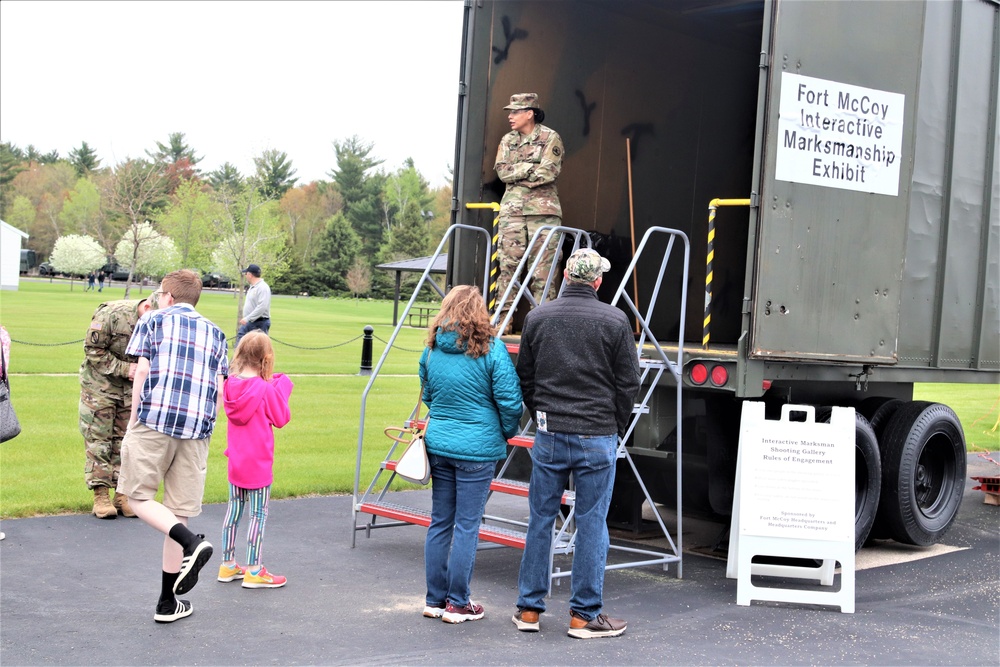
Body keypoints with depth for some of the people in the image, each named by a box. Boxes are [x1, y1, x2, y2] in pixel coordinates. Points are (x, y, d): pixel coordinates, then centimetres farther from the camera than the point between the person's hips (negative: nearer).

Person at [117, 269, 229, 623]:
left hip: (154, 420, -4)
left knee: (138, 495, 7)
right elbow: (218, 386, 13)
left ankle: (191, 543, -18)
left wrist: (132, 424, 5)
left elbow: (142, 371, 0)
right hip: (197, 428, 4)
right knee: (179, 511, 7)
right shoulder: (214, 332, 20)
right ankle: (168, 602, 10)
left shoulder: (152, 320, 10)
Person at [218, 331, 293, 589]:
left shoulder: (230, 385, -1)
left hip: (235, 460, 6)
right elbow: (281, 418, -9)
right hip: (258, 462, -6)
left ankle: (228, 564, 23)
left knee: (234, 510, 16)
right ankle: (253, 571, 5)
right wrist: (283, 388, -1)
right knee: (258, 514, 1)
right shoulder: (266, 389, -19)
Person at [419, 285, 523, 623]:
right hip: (477, 448, -5)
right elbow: (510, 400, -11)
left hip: (438, 444, 5)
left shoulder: (432, 349, 5)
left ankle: (435, 600, 20)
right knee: (467, 526, 2)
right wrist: (507, 432, 7)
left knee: (440, 522, 13)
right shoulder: (491, 349, -11)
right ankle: (457, 603, 9)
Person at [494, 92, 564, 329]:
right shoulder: (507, 140, 17)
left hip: (543, 208, -4)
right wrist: (530, 168, -7)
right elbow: (502, 170, 4)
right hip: (512, 209, 4)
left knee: (543, 263, -6)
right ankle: (503, 316, -1)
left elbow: (549, 172, -10)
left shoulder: (550, 138, 2)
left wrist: (516, 173, -3)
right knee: (508, 261, -3)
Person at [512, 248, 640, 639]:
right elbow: (628, 383, 0)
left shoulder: (537, 318, 3)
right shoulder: (614, 321, -5)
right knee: (592, 525, 4)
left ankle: (529, 609, 17)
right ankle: (584, 615, 9)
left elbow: (525, 378, 10)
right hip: (597, 439, -3)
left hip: (549, 435, 3)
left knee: (540, 520, 11)